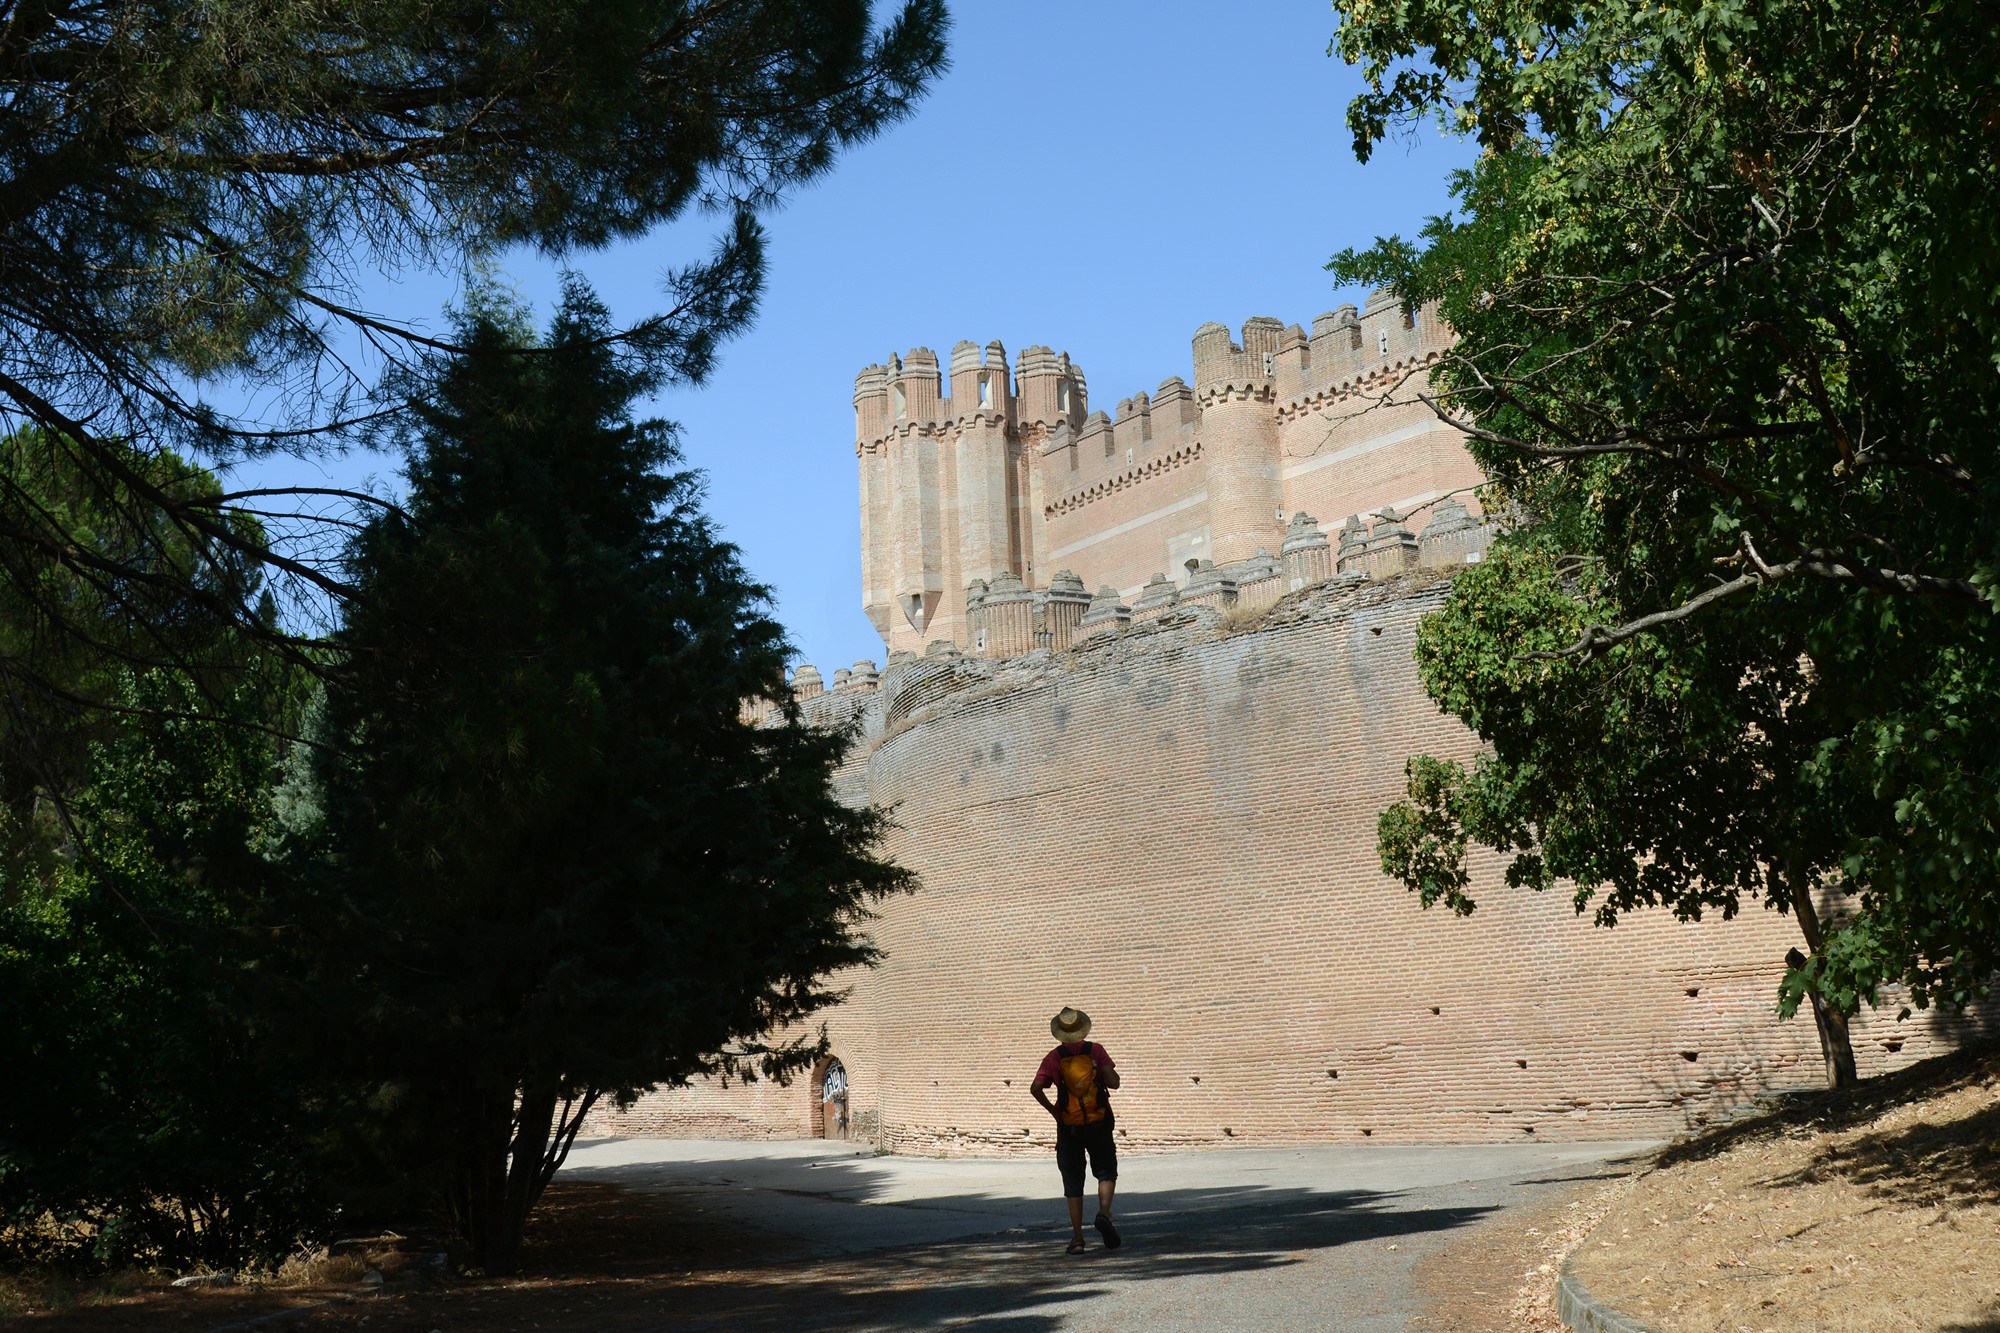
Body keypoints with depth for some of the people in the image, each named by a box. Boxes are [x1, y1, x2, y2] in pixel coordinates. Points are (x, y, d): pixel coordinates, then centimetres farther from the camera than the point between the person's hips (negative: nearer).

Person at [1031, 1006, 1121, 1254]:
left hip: (1068, 1127, 0)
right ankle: (1104, 1213, -14)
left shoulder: (1054, 1057, -2)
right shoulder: (1095, 1051, -2)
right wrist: (1099, 1075, 10)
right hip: (1098, 1123, 0)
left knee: (1073, 1182, 8)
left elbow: (1036, 1088, -12)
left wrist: (1052, 1110, 1)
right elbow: (1113, 1082, -10)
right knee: (1106, 1172, 13)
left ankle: (1077, 1237, 6)